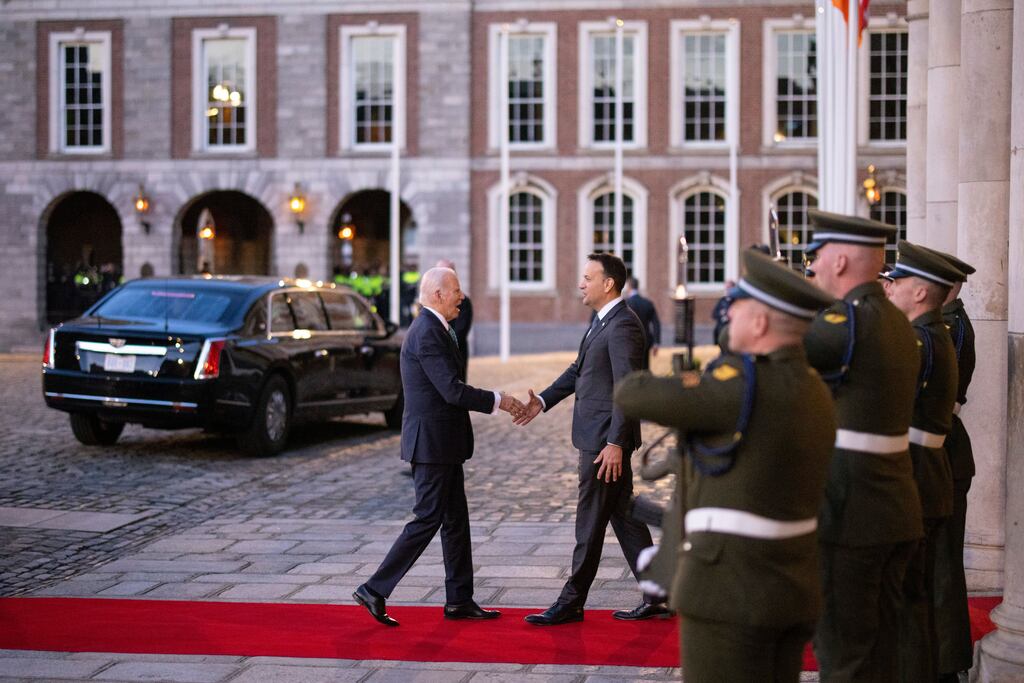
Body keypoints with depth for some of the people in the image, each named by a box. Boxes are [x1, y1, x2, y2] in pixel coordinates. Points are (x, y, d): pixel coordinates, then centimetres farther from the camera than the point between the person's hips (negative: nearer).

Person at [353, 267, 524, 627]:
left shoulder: (432, 329, 15)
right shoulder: (428, 334, -18)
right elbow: (453, 391, -24)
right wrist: (498, 401, -15)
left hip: (440, 444, 10)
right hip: (432, 443, -10)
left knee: (455, 520, 12)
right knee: (427, 519, -6)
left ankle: (459, 600, 17)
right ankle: (374, 590, -2)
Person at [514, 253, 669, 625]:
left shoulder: (623, 325, -18)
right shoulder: (603, 321, 14)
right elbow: (579, 368, 22)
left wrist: (615, 443, -24)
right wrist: (543, 401, 11)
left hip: (606, 439, -10)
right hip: (597, 436, 10)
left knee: (590, 521, -1)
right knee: (622, 516, 13)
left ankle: (571, 603, 8)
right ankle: (657, 597, 18)